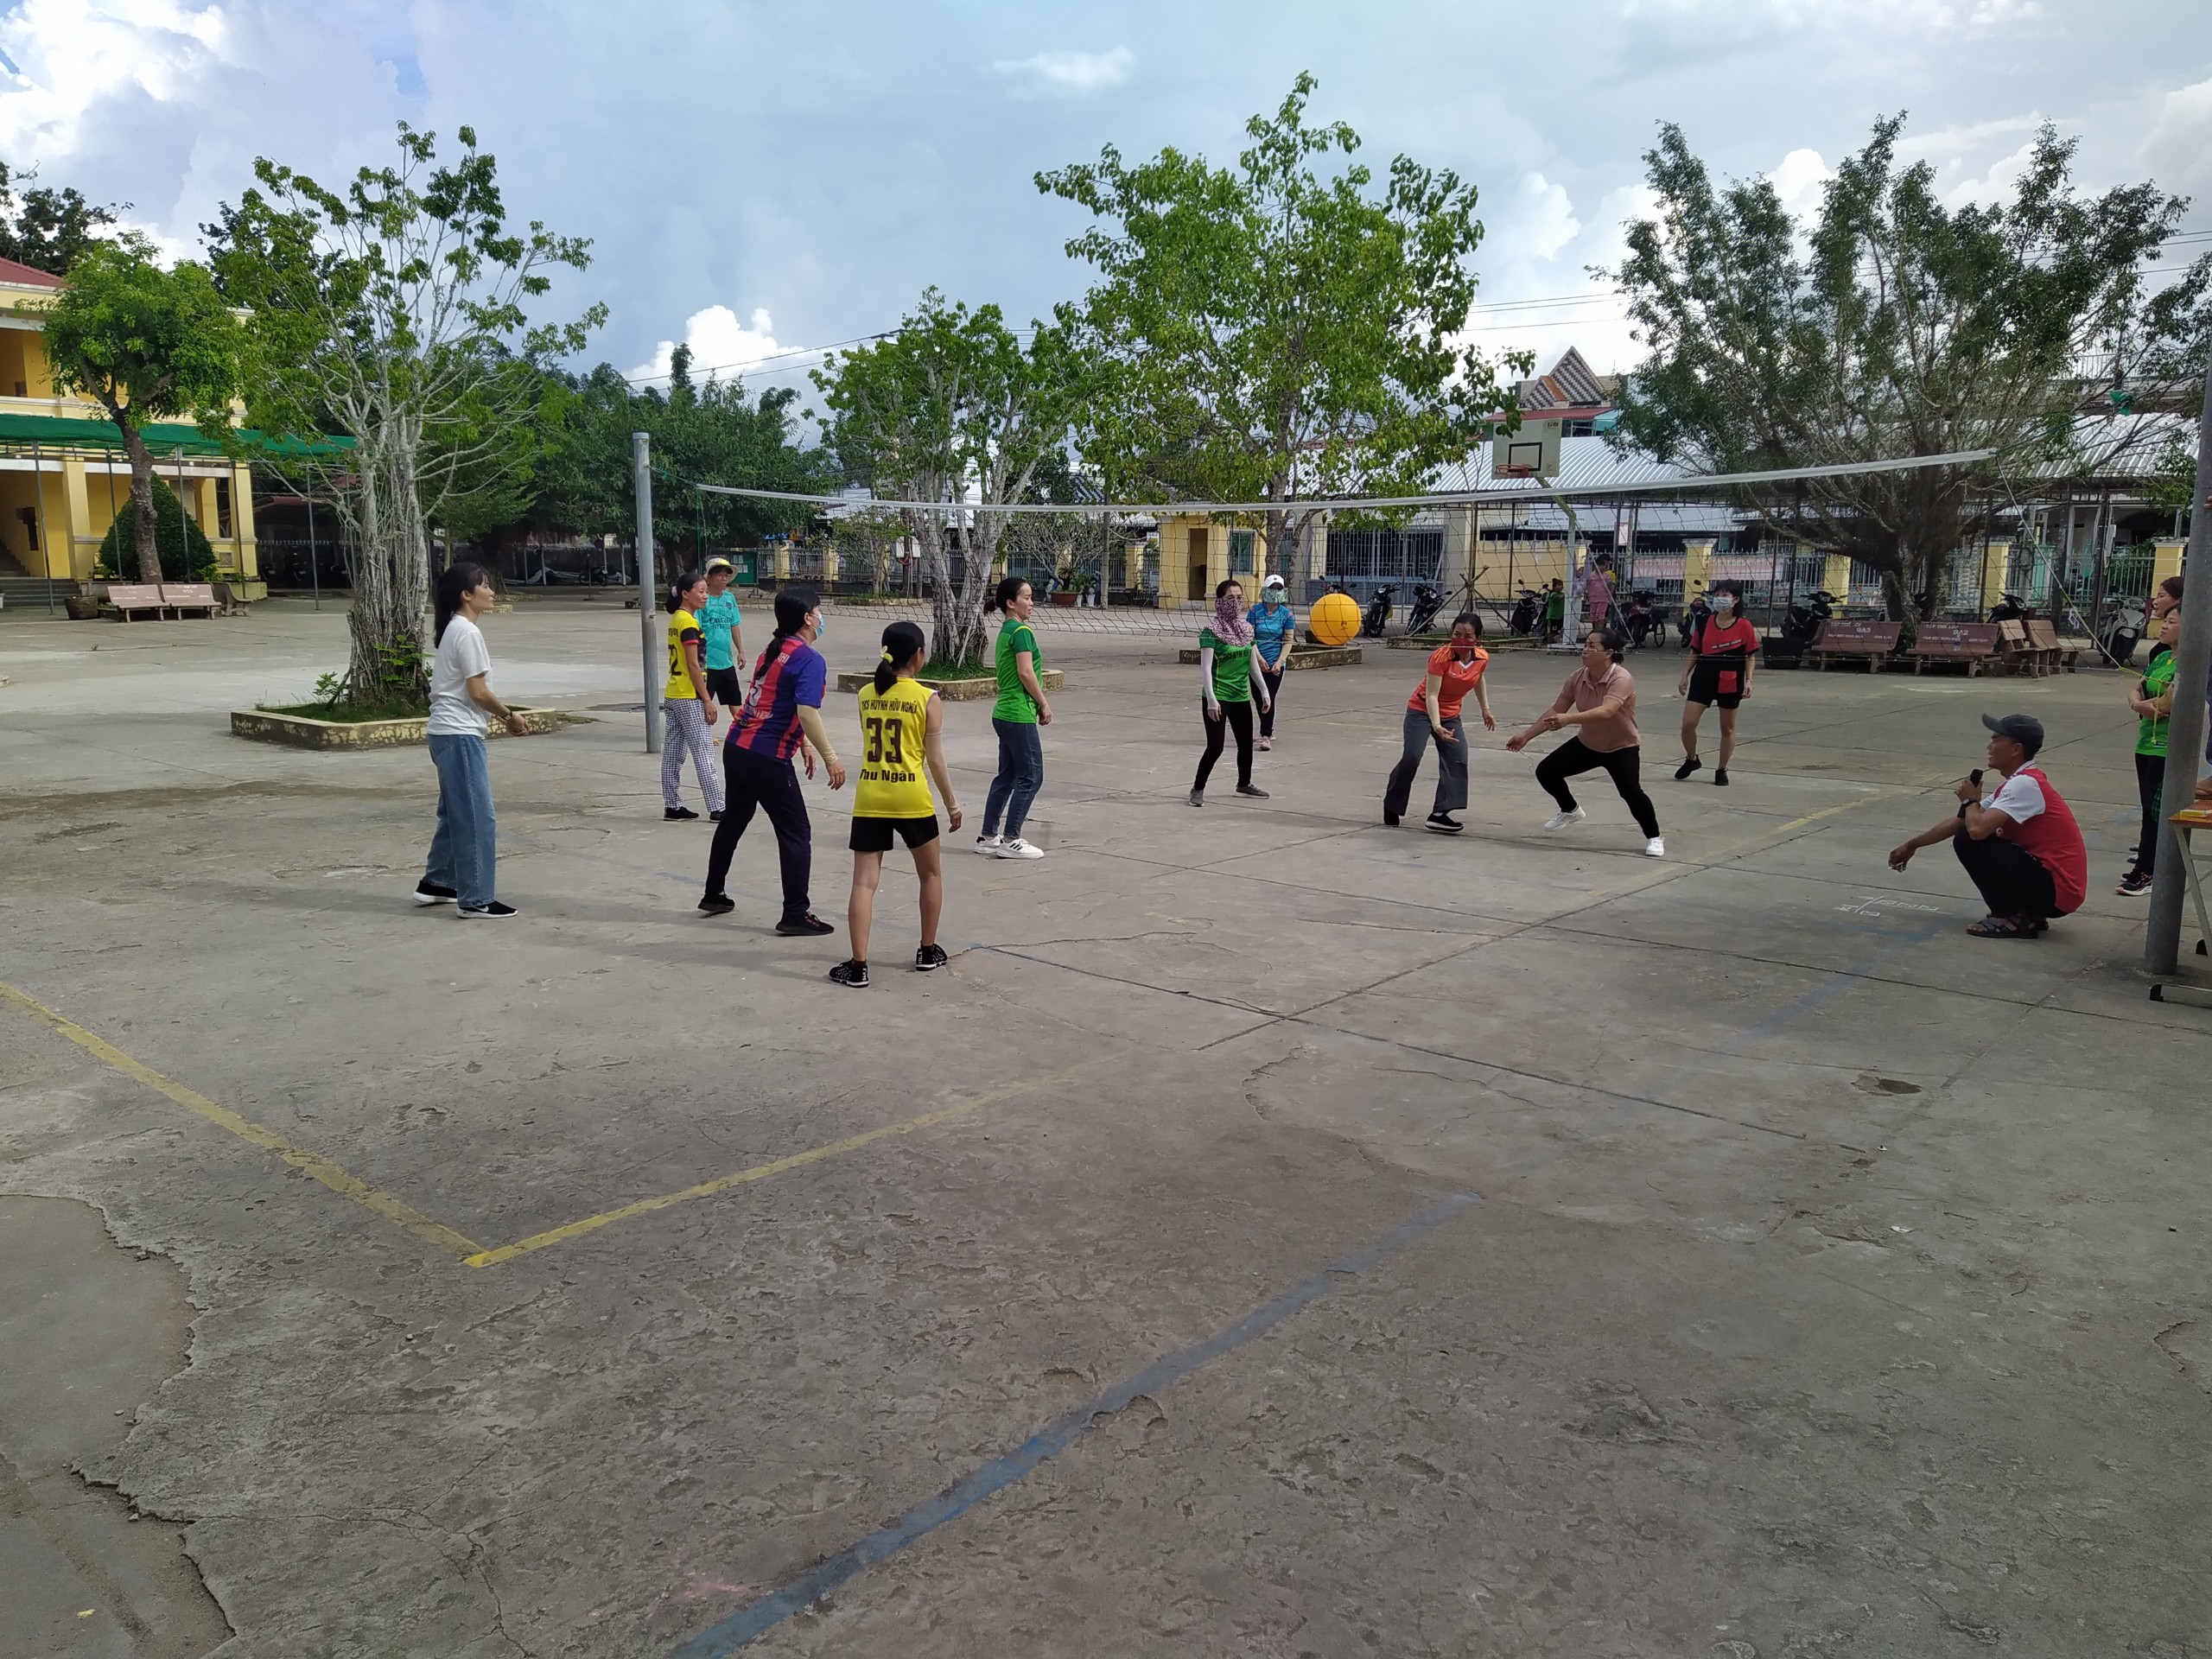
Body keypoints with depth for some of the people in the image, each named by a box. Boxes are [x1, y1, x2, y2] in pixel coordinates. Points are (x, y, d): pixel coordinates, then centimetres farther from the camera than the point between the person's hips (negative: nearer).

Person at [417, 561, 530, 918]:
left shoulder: (453, 629, 15)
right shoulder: (468, 632, -15)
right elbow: (478, 692, -17)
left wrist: (500, 717, 12)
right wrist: (510, 716, -4)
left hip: (447, 732, 10)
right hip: (460, 735, -10)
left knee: (456, 812, 20)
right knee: (477, 818, -7)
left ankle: (436, 883, 30)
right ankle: (476, 899, -3)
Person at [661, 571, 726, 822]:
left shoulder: (676, 620, 13)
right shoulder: (688, 623, -15)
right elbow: (693, 665, -18)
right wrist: (707, 701, -16)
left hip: (672, 696, 9)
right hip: (689, 699, -9)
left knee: (672, 754, 10)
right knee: (704, 754, -7)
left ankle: (672, 805, 16)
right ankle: (716, 809, -5)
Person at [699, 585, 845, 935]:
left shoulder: (772, 651, 14)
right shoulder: (810, 660, -13)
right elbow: (807, 713, -25)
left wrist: (802, 743, 26)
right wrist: (830, 756, -21)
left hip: (736, 747, 9)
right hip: (766, 758, -9)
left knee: (733, 821, 24)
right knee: (796, 833, 0)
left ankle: (713, 896, 37)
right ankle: (794, 916, 1)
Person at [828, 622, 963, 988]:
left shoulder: (865, 694, 6)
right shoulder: (927, 699, -5)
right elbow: (934, 759, -4)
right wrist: (951, 802, 6)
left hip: (869, 799, 3)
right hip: (911, 798, -3)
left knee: (864, 882, 1)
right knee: (931, 874, 19)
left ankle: (858, 965, -5)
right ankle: (928, 952, 27)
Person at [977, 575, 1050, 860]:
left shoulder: (1005, 631, 15)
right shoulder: (1022, 631, -13)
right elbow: (1026, 672, -19)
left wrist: (1038, 703, 13)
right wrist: (1044, 704, -9)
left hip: (1004, 713, 10)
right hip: (1019, 715, -9)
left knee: (1007, 775, 14)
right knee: (1031, 776, -2)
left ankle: (988, 837, 17)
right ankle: (1010, 841, 1)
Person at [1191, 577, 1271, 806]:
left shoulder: (1246, 629, 7)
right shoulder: (1211, 631, -12)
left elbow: (1252, 664, 16)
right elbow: (1205, 668, -18)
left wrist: (1264, 691, 15)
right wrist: (1211, 699, -26)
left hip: (1241, 697, 7)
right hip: (1218, 698, -7)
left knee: (1246, 743, 17)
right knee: (1215, 747, -9)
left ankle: (1244, 783, 38)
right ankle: (1198, 789, 7)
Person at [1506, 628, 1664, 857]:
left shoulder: (1621, 679, -30)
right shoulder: (1578, 677, -12)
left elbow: (1606, 712, -47)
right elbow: (1556, 710, -2)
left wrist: (1568, 719, -59)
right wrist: (1526, 736, -4)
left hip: (1621, 747, -6)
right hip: (1587, 743, 6)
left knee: (1631, 791, -27)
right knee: (1545, 771, 3)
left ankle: (1654, 838, -2)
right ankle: (1570, 811, 32)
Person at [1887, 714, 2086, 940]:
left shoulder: (2025, 784, -19)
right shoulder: (2017, 783, 12)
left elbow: (1976, 829, -31)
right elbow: (1960, 822, 20)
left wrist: (1970, 800, -8)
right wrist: (1912, 845, 25)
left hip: (2058, 890, -10)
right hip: (2046, 884, 10)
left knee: (1971, 841, -16)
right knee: (1967, 837, 13)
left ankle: (2013, 919, -8)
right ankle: (2028, 915, 13)